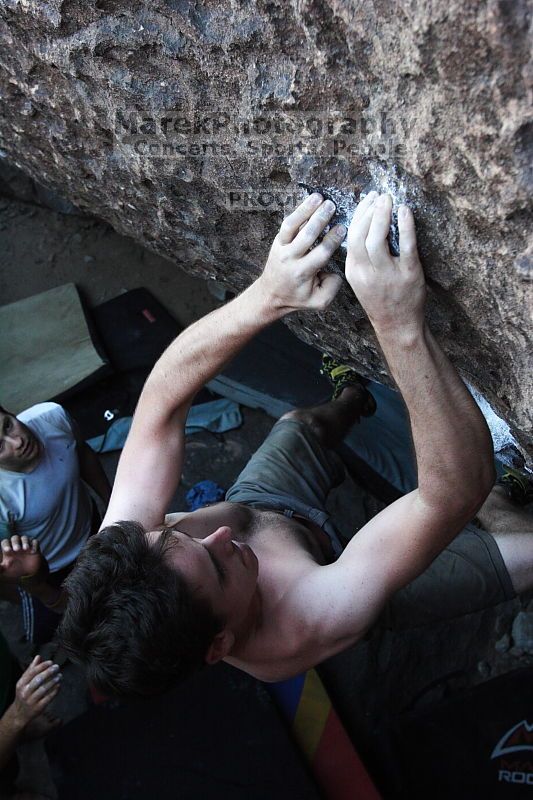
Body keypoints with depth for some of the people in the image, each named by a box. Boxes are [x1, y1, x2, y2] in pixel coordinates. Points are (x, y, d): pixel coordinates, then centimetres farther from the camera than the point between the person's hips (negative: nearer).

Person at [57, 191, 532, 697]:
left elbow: (162, 395, -35)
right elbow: (462, 484, -49)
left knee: (296, 421, 24)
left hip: (254, 505, 4)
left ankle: (347, 406, 55)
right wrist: (401, 326, -59)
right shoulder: (313, 623, -47)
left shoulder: (126, 543, -37)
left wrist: (265, 295, -48)